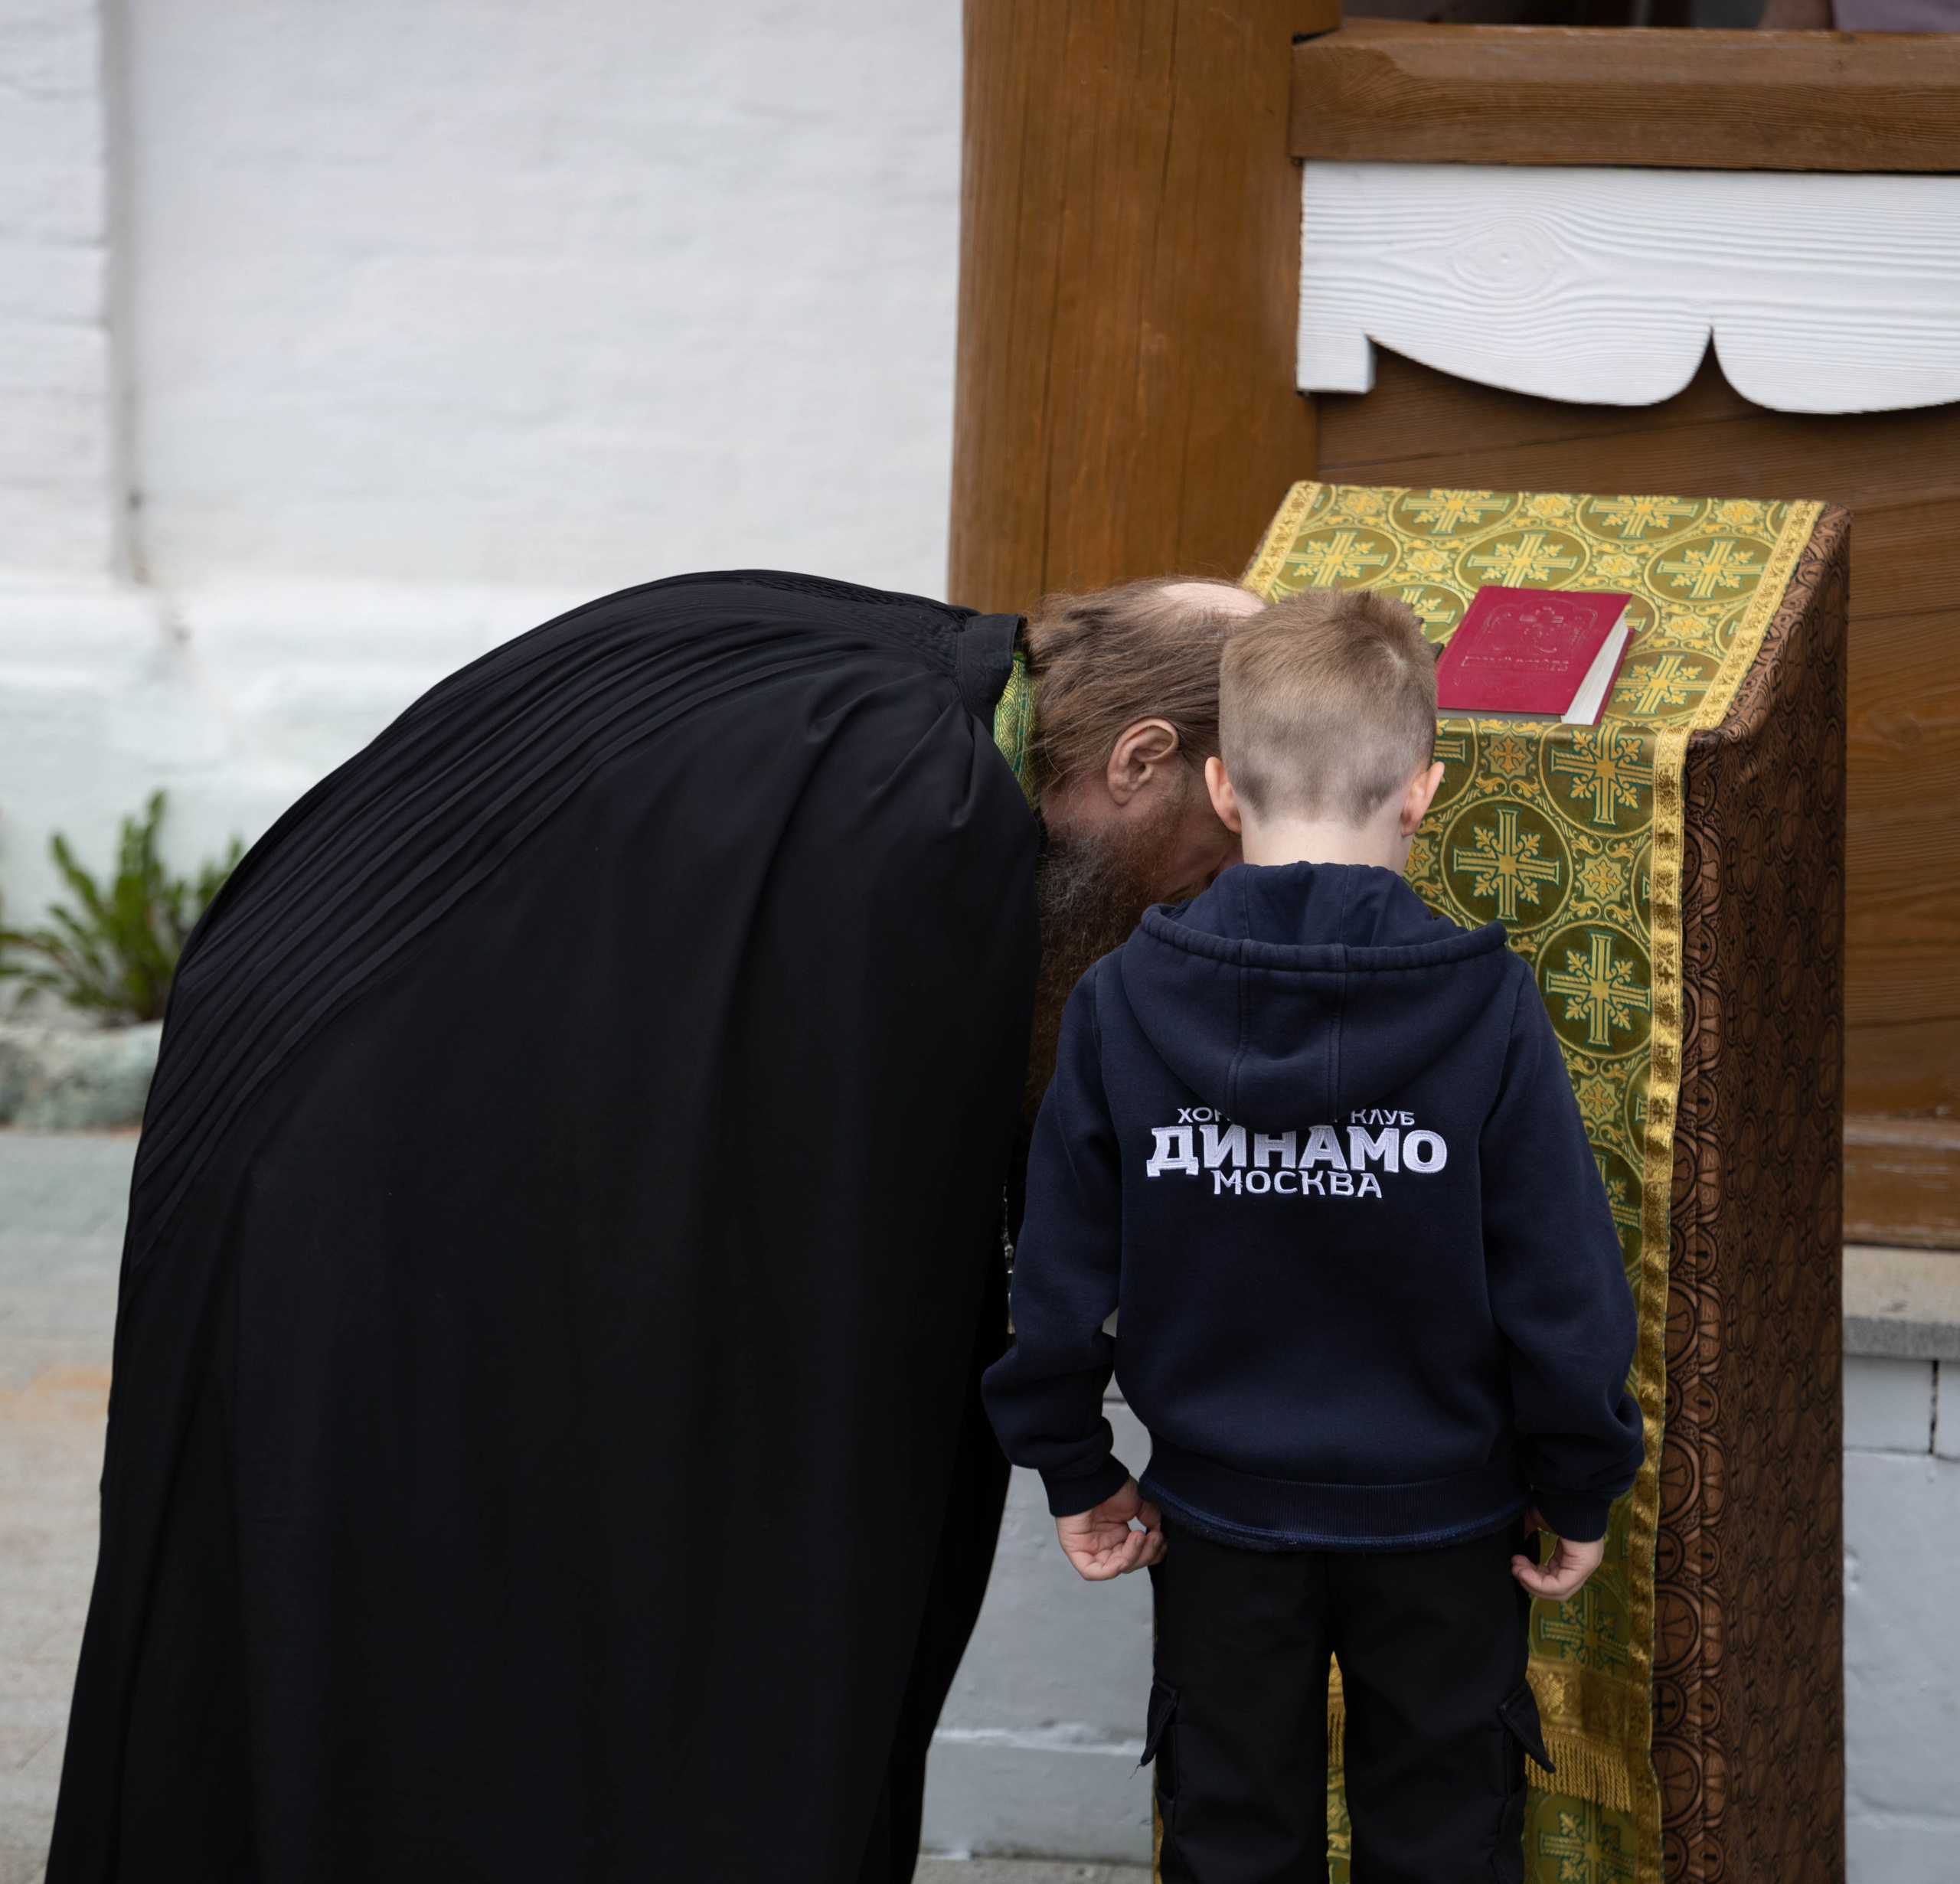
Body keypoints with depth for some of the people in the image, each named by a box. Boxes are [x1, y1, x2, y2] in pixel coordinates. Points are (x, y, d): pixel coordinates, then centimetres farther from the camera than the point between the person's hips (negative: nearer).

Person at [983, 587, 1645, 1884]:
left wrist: (1074, 1471, 8)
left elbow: (1061, 1278, -6)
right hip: (1441, 1515, -1)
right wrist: (1581, 1488, 1)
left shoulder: (1120, 1008, -13)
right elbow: (1565, 1288, -13)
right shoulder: (1488, 1014, -18)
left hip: (1218, 1516, 1)